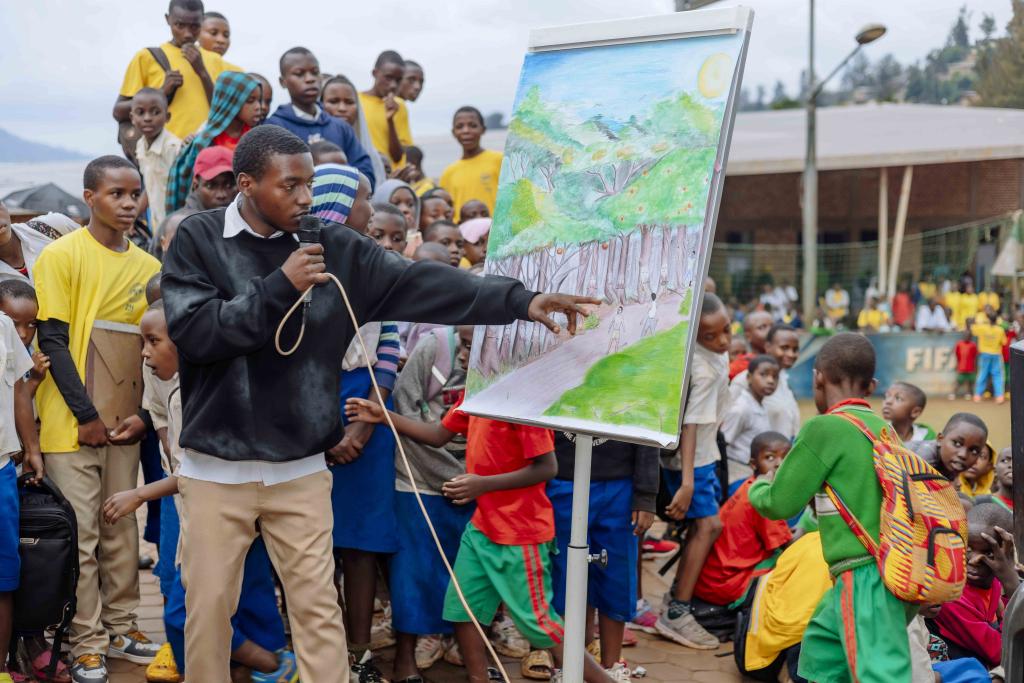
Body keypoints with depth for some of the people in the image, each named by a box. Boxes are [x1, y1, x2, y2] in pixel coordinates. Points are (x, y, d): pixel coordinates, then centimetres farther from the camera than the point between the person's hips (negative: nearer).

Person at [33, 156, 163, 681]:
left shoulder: (149, 267, 8)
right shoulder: (61, 256, -6)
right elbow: (52, 341, -9)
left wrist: (139, 413, 4)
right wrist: (86, 414, -12)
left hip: (125, 422, 5)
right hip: (74, 421, -5)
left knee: (122, 530, 11)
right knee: (79, 534, -1)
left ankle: (120, 628, 22)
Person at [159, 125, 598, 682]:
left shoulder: (334, 248, 0)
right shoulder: (197, 240, -5)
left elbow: (420, 284, -7)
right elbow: (192, 329, -16)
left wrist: (520, 301, -15)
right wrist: (278, 286, -20)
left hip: (301, 469, 1)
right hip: (216, 467, -1)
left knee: (318, 608, 5)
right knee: (208, 608, 9)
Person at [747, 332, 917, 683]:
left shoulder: (824, 428, -9)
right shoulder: (886, 430, 12)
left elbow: (780, 504, -3)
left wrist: (755, 489, 18)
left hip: (866, 577, -9)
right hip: (896, 571, 9)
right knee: (821, 643, 26)